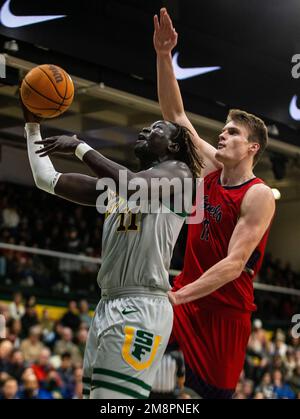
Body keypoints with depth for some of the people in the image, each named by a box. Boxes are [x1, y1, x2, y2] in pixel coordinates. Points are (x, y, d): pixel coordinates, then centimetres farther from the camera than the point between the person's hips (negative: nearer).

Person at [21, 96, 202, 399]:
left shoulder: (178, 171, 1)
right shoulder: (116, 183, 23)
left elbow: (137, 188, -20)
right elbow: (46, 180, 24)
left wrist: (80, 147, -13)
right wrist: (32, 125, 21)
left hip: (142, 307, -8)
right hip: (108, 305, 8)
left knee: (113, 400, -17)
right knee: (94, 395, 7)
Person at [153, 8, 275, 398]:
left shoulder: (259, 196, -13)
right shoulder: (212, 169, 7)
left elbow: (234, 265, -20)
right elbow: (175, 115, 7)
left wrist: (177, 296, -28)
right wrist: (164, 56, -3)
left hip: (226, 309, -6)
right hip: (186, 296, 6)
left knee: (215, 392, -4)